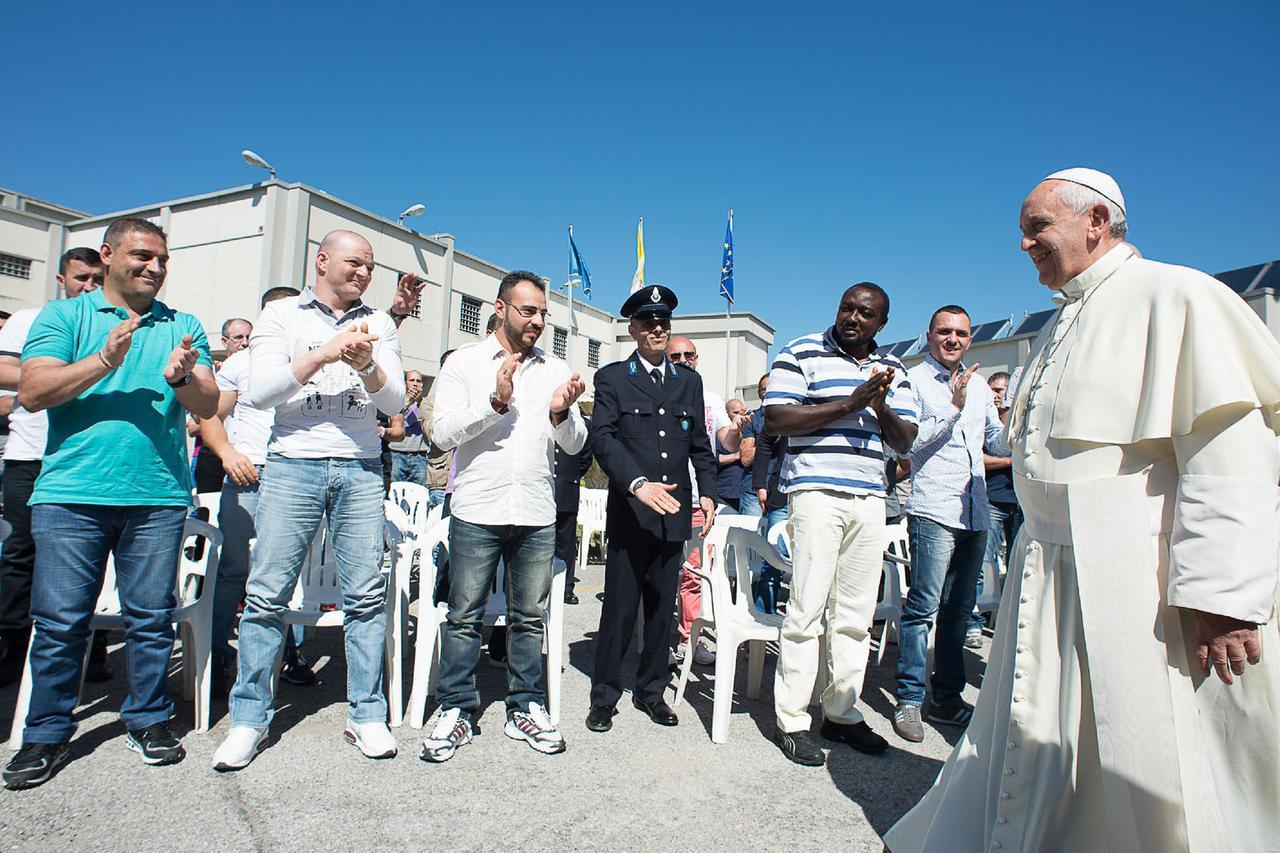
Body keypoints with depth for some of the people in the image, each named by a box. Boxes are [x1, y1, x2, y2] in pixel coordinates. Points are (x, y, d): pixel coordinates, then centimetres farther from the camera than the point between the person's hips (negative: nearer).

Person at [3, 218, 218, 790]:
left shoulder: (183, 327, 12)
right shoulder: (63, 317, 9)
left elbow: (209, 406, 3)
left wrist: (182, 377, -18)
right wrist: (104, 361, -16)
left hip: (159, 496, 1)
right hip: (71, 492, -1)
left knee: (151, 616, 6)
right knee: (59, 620, 4)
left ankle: (148, 719, 21)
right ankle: (48, 732, 20)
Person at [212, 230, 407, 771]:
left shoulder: (379, 325, 14)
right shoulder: (281, 316, 9)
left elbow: (395, 400, 5)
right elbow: (260, 391, -4)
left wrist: (366, 365, -14)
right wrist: (324, 353, -13)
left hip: (361, 469, 2)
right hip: (293, 465, -1)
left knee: (366, 595, 1)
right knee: (267, 593, 0)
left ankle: (367, 715, 12)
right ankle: (249, 717, 15)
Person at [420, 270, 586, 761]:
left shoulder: (555, 371, 12)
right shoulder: (465, 362, 4)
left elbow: (574, 445, 10)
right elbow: (443, 432, -6)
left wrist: (561, 414, -11)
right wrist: (496, 401, -16)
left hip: (537, 517, 3)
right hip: (477, 511, -2)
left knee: (529, 617, 10)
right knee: (464, 615, 4)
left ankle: (526, 709, 22)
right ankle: (455, 709, 18)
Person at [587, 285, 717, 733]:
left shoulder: (689, 380, 15)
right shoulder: (612, 377, 2)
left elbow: (700, 444, 16)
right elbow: (602, 438, -10)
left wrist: (707, 493, 4)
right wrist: (638, 484, -24)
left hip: (674, 512, 4)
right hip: (629, 512, -4)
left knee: (662, 608, 12)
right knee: (620, 608, 2)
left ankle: (651, 691, 27)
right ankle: (604, 697, 18)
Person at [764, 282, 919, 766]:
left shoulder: (893, 371, 16)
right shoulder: (802, 354, 0)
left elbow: (905, 441, 13)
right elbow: (775, 420, -11)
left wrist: (881, 408, -8)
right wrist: (850, 404, -16)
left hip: (870, 500, 6)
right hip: (816, 494, -5)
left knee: (856, 616, 9)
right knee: (807, 611, -5)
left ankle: (842, 713, 22)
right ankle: (791, 721, 6)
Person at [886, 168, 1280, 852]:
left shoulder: (1175, 296, -7)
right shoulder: (1061, 325, 19)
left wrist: (1221, 591, -22)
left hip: (1139, 579, -8)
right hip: (1051, 572, 8)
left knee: (1151, 773, 2)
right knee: (1035, 743, 15)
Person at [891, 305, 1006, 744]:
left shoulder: (977, 384, 18)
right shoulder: (914, 380, -1)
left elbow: (996, 441, 25)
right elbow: (908, 442, -11)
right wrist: (953, 408, -15)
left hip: (975, 513, 7)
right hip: (934, 510, -7)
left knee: (958, 610, 13)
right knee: (924, 607, -9)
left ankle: (947, 698, 23)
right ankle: (909, 700, 2)